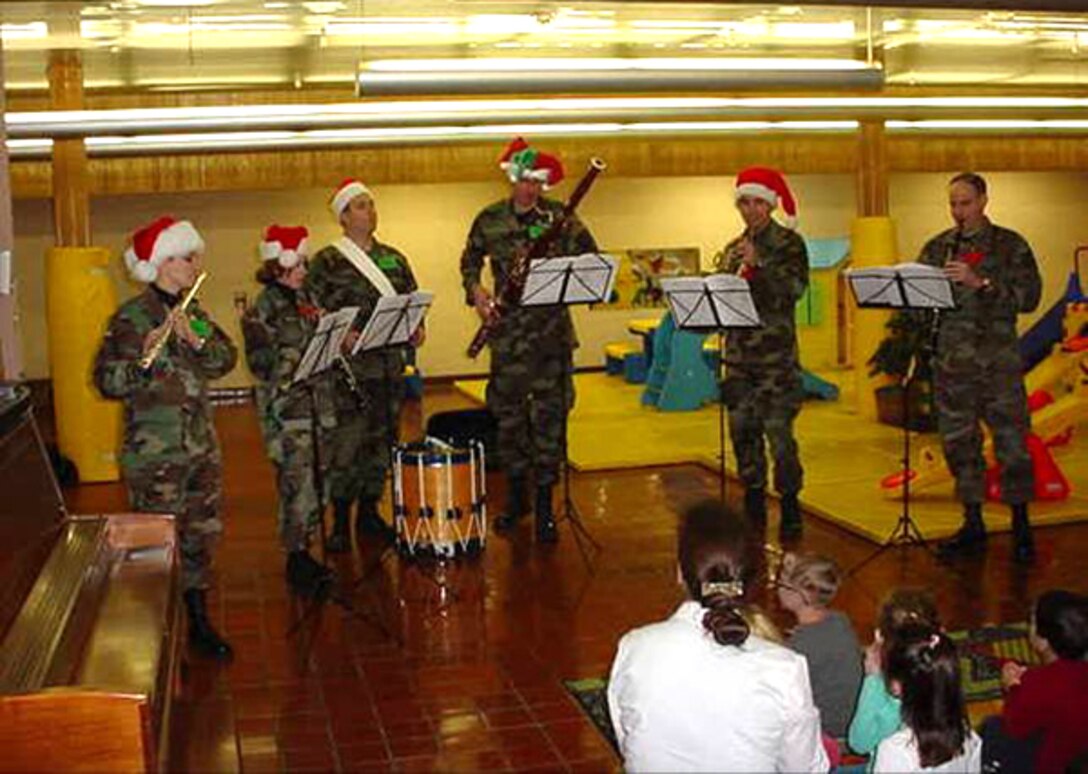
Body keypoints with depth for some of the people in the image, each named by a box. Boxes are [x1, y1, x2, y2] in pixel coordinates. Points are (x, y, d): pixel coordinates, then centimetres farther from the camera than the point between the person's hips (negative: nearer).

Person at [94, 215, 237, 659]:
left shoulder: (192, 312, 9)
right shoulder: (131, 317, -12)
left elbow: (226, 360, 0)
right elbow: (107, 382, -18)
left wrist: (196, 340, -17)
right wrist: (145, 357, -34)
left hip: (201, 446, 7)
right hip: (154, 454, -7)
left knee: (203, 535, 14)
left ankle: (199, 623, 28)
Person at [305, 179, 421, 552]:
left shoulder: (393, 258, 15)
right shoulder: (327, 261, -2)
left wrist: (417, 327, 1)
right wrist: (339, 335, -21)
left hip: (390, 365, 6)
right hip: (350, 366, -5)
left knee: (382, 440, 10)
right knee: (346, 444, -6)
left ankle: (369, 513, 23)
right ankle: (340, 523, 4)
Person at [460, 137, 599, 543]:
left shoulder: (560, 217, 0)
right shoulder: (489, 219, 5)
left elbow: (592, 259, 3)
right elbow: (470, 260, 18)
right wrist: (475, 289, 0)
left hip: (552, 330, -2)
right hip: (508, 331, 2)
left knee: (549, 415, -2)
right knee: (508, 413, 10)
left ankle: (545, 505, 7)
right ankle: (516, 496, 27)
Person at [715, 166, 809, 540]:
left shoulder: (788, 243, 1)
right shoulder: (733, 249, 16)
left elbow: (794, 289, -12)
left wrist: (758, 263, -20)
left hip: (776, 352, -5)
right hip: (740, 350, 5)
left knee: (778, 431, -10)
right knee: (743, 430, 8)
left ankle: (790, 507, 1)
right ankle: (754, 506, 19)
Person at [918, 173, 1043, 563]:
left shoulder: (1010, 245, 2)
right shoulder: (936, 247, 12)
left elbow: (1029, 296, -8)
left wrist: (980, 283, -20)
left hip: (998, 361, -3)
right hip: (952, 362, 3)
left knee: (1012, 443, -2)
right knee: (958, 444, 8)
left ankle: (1021, 527, 11)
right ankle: (973, 524, 20)